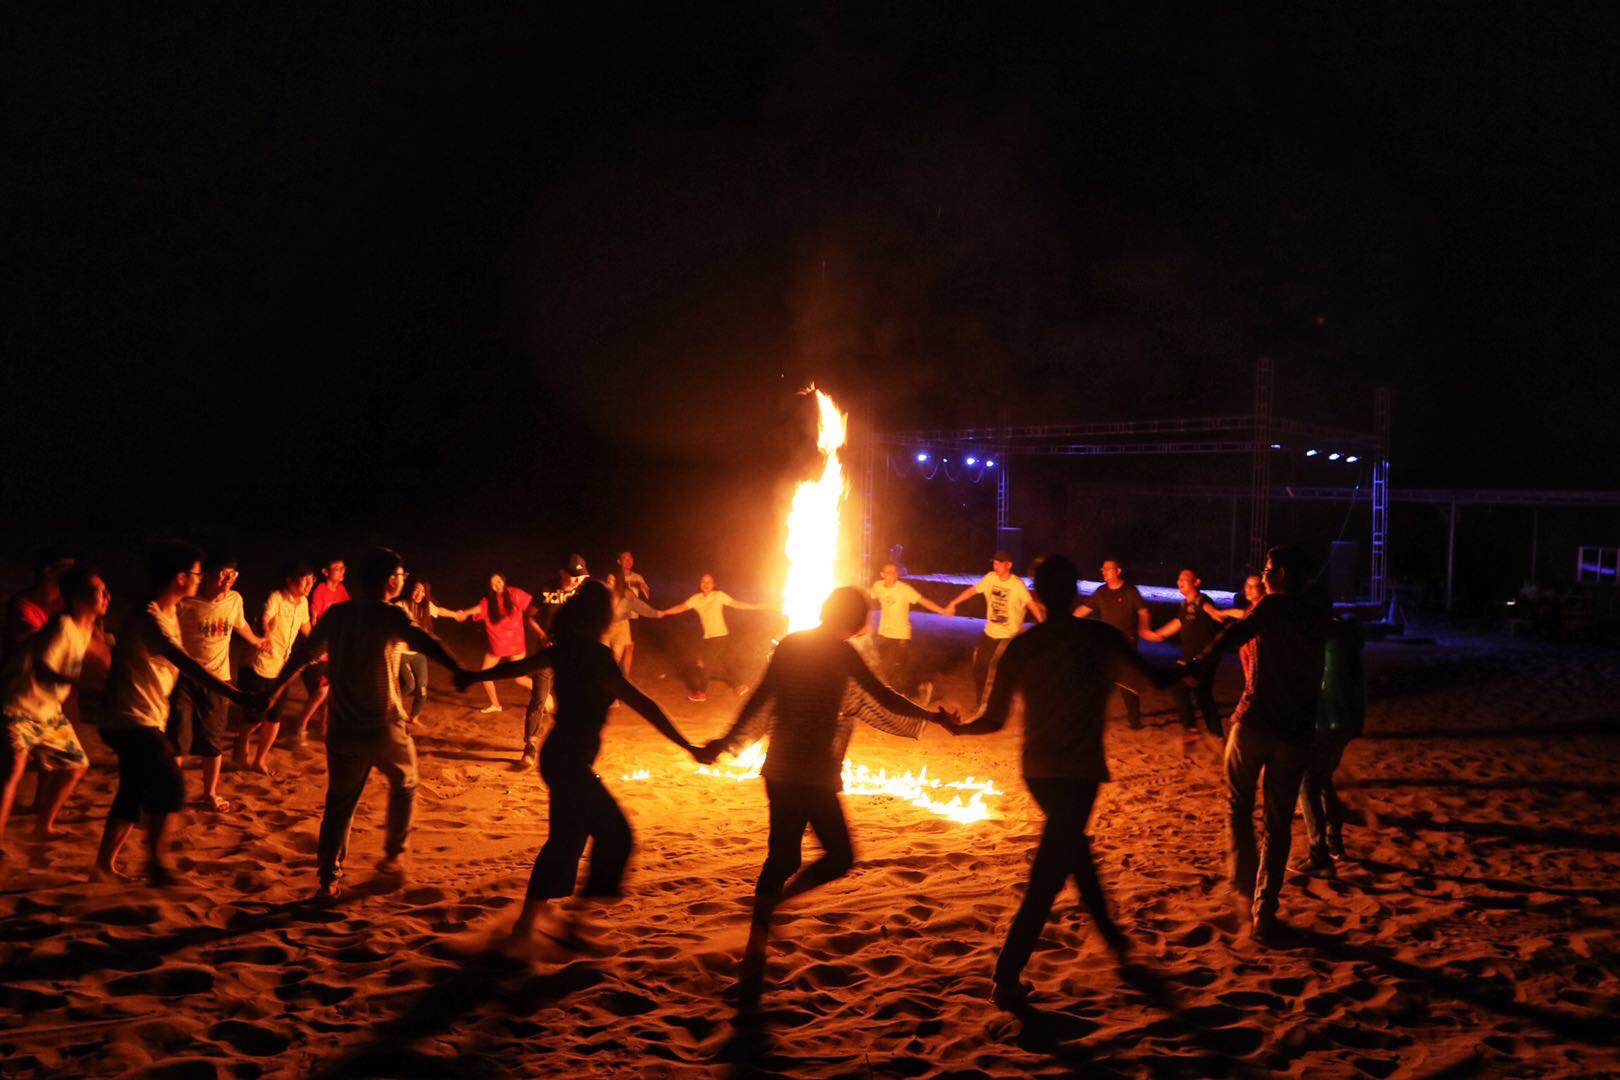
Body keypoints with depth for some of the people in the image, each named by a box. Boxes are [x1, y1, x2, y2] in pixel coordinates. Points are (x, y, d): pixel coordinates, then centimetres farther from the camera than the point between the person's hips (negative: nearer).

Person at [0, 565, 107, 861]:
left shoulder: (86, 627, 1)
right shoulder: (62, 626, -25)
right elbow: (42, 670, -36)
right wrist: (74, 680, -49)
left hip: (48, 709, 9)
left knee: (75, 764, 15)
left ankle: (44, 825, 32)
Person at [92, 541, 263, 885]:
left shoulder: (170, 614, 10)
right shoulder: (149, 618, -21)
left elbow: (180, 665, 15)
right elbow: (187, 665, -33)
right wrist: (237, 695, -40)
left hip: (148, 720, 10)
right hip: (132, 722, -10)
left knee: (134, 795, 15)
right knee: (169, 786, -13)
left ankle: (104, 867, 24)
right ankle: (156, 863, -3)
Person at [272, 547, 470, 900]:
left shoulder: (337, 614, 5)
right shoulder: (389, 616, -11)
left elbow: (303, 653, 14)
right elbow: (421, 640, -31)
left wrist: (274, 688, 29)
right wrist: (457, 669, -45)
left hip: (343, 729, 4)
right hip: (385, 728, -4)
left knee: (340, 803, 13)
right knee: (404, 784, 22)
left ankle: (328, 880, 10)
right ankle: (393, 856, 27)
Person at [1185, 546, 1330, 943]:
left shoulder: (1272, 605, -4)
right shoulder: (1317, 617, 12)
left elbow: (1235, 634, -25)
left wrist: (1197, 666, -36)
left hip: (1255, 722, -4)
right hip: (1297, 732, 4)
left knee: (1238, 806, 17)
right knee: (1279, 824, 10)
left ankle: (1245, 883, 6)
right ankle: (1264, 913, 10)